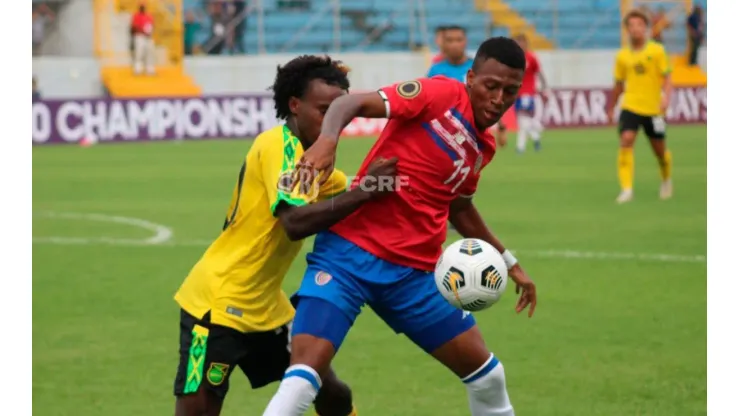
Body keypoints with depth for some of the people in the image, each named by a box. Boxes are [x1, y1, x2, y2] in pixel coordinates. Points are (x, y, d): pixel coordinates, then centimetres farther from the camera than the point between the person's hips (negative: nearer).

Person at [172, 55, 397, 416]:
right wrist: (364, 193, -32)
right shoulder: (280, 145, -17)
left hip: (264, 308, 9)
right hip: (218, 303, -9)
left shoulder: (313, 159, 10)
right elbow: (295, 221, -30)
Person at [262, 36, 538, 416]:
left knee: (486, 373, 10)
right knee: (304, 375, -20)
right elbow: (352, 103, -15)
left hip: (414, 272, 7)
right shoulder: (441, 94, -7)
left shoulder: (482, 148, 13)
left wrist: (509, 262, 35)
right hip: (350, 252, -7)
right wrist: (326, 141, -35)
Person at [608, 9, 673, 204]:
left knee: (659, 150, 10)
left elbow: (667, 78, -5)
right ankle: (626, 189, -21)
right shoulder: (622, 56, 4)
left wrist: (666, 98, -22)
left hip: (653, 108, -1)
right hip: (630, 106, 1)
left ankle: (666, 180, 40)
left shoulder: (657, 51, -4)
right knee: (626, 141, -20)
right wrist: (611, 108, 21)